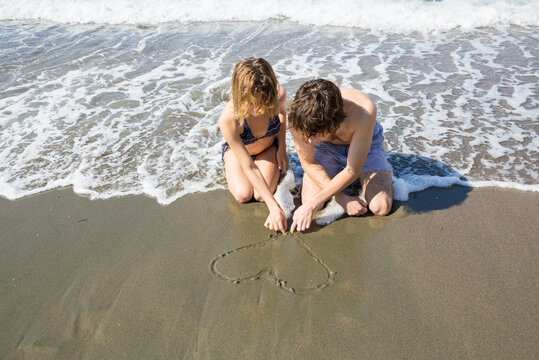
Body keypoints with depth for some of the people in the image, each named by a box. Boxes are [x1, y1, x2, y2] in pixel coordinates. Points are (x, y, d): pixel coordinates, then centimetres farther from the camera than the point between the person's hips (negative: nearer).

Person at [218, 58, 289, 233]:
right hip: (237, 149, -1)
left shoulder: (279, 95, -34)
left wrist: (282, 148, -8)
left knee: (261, 195, -19)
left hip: (269, 148, 1)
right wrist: (274, 206, -35)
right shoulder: (228, 118, -42)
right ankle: (230, 167, 13)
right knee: (243, 195, -19)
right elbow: (249, 167, -34)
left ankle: (277, 168, 14)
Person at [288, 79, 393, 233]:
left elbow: (353, 171, -32)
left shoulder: (364, 111, -43)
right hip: (327, 148, 2)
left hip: (365, 142, -1)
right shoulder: (298, 117, -35)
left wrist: (311, 205, -29)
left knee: (381, 208, -17)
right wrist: (342, 199, -21)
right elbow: (309, 164, -17)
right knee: (310, 200, -17)